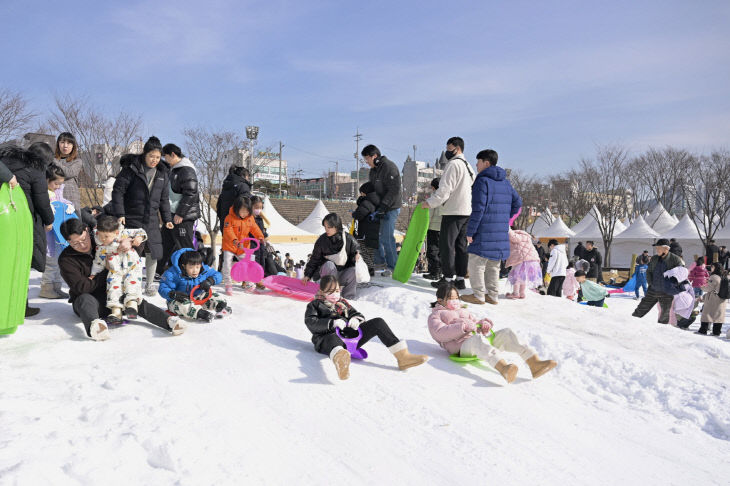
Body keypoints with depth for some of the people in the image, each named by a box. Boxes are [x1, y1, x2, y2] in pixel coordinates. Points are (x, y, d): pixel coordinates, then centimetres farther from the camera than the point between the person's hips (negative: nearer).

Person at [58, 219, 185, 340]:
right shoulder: (66, 259, -7)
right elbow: (81, 287, -17)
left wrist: (129, 241, -14)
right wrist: (107, 273, -10)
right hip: (87, 296, -3)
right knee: (85, 300, -38)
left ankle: (169, 321, -50)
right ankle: (94, 325, -72)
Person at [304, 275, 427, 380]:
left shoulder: (343, 303, 29)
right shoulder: (314, 305, 13)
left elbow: (358, 315, 24)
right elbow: (311, 324, -5)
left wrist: (356, 319, -2)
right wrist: (333, 323, -20)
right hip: (327, 337, -6)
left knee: (378, 322, -8)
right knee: (333, 339, -45)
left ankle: (402, 356, -22)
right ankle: (340, 359, -88)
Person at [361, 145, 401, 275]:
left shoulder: (389, 167, -16)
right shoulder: (373, 169, 13)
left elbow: (394, 190, -22)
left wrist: (383, 206, -24)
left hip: (390, 209, -9)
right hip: (378, 208, 9)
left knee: (387, 238, -8)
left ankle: (393, 266, 3)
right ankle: (379, 260, 29)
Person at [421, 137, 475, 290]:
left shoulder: (453, 164, -11)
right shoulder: (468, 166, 19)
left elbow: (444, 190, -18)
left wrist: (429, 203, -12)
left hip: (453, 212, -9)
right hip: (467, 211, 9)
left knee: (446, 245, -3)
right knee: (461, 246, 10)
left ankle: (447, 278, 0)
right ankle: (460, 279, 13)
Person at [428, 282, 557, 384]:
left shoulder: (462, 311, 38)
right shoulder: (435, 315, 15)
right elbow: (440, 333, -5)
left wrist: (482, 323, 5)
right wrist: (464, 327, -14)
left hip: (481, 340, 7)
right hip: (463, 346, -7)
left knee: (506, 332, -17)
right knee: (478, 339, -40)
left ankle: (534, 363, -35)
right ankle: (504, 369, -68)